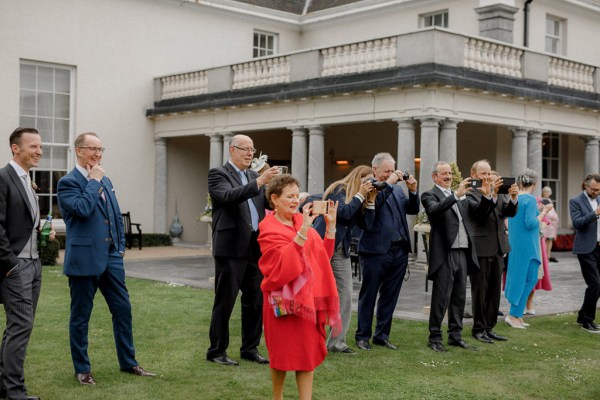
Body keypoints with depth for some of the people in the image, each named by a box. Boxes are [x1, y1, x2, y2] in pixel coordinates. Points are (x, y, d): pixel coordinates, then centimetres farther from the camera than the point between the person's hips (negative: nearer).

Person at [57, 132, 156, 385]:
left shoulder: (105, 181, 15)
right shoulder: (68, 182, -8)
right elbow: (83, 208, -25)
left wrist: (121, 246, 13)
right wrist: (94, 181, -14)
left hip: (111, 257, 7)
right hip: (85, 258, -7)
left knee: (123, 310, 9)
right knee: (81, 316, 5)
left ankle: (128, 362, 21)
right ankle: (82, 369, 18)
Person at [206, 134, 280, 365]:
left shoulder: (254, 176, 17)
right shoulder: (218, 174, -3)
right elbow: (229, 196, -22)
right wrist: (259, 182, -29)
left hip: (255, 247, 7)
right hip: (231, 248, -7)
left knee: (255, 301, 11)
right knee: (225, 302, 1)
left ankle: (250, 348, 22)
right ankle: (216, 351, 12)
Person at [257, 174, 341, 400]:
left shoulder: (301, 221, 9)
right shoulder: (269, 229, -10)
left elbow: (323, 255, 9)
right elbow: (285, 262, -24)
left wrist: (330, 225, -1)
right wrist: (303, 230, -30)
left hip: (308, 295, 6)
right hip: (284, 298, -6)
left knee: (308, 352, 4)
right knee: (283, 352, 6)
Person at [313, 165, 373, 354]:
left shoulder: (359, 198, 14)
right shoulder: (338, 190, -6)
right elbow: (345, 212, -20)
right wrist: (360, 195, -11)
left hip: (341, 251, 7)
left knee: (345, 296, 2)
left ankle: (337, 341, 9)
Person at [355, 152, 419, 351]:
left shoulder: (397, 188, 14)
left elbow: (412, 209, 12)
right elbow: (374, 203, -24)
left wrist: (413, 190, -3)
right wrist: (388, 184, -19)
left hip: (399, 251, 6)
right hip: (376, 251, -6)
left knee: (390, 297, 13)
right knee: (368, 296, 6)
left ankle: (382, 335, 24)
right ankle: (362, 336, 16)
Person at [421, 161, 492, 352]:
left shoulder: (461, 196, 18)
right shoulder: (429, 195, -3)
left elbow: (479, 211, 11)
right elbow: (435, 210, -25)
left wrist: (485, 196, -6)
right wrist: (456, 195, -32)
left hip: (462, 253, 7)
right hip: (444, 254, -7)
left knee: (459, 297, 12)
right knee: (441, 298, -1)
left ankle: (455, 335, 22)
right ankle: (434, 338, 8)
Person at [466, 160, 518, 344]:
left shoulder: (498, 192, 12)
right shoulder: (470, 194, -8)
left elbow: (510, 212, 1)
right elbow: (480, 212, -23)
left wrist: (513, 197, -19)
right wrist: (492, 194, -35)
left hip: (498, 249, 7)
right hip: (480, 249, -7)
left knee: (494, 291, 12)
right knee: (480, 291, 3)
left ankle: (489, 327, 21)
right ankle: (478, 329, 13)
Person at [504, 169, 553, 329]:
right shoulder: (530, 199, -15)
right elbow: (530, 223, -20)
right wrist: (544, 211, -9)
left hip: (514, 243, 8)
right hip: (527, 245, -8)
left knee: (519, 277, 14)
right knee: (529, 278, 0)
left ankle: (517, 315, 18)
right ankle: (514, 315, 0)